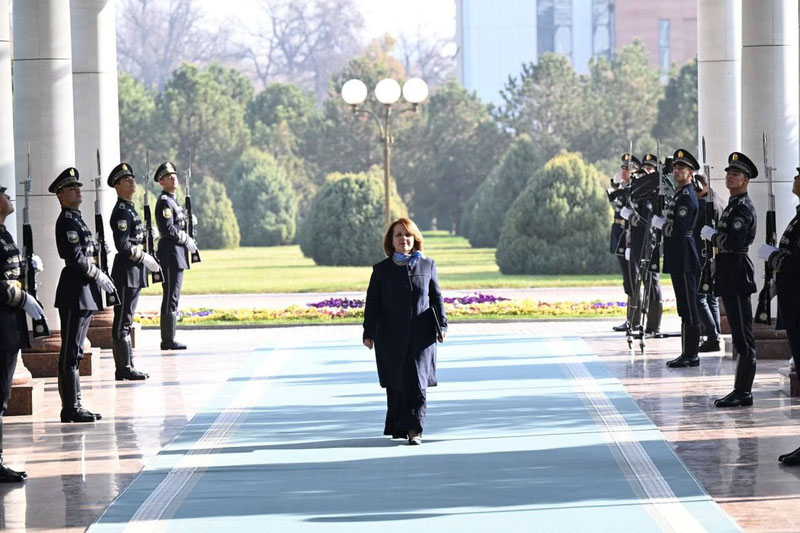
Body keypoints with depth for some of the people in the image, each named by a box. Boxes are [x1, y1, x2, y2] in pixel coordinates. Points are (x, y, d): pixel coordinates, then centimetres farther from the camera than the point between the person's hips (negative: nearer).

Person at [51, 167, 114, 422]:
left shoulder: (76, 219, 18)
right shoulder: (66, 222, -12)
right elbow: (76, 258, -20)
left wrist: (98, 277, 10)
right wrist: (99, 276, -11)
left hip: (84, 294, 10)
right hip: (74, 293, -10)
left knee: (74, 353, 11)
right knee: (71, 353, -7)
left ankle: (74, 406, 15)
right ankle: (71, 408, -5)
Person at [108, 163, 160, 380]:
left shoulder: (130, 209, 17)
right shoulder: (121, 211, -14)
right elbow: (123, 244, -21)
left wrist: (145, 258, 15)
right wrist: (145, 258, -14)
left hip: (134, 272, 10)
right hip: (126, 272, -10)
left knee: (125, 321, 12)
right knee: (123, 322, -6)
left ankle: (126, 367, 16)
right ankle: (124, 368, -5)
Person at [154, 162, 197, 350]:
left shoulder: (173, 201, 19)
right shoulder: (164, 202, -12)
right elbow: (169, 229, -21)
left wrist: (187, 241, 9)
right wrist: (187, 241, -11)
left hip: (177, 255, 10)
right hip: (171, 255, -10)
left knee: (172, 297, 11)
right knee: (171, 298, -9)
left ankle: (168, 339, 14)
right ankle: (168, 340, -8)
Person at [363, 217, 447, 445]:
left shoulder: (427, 265, 8)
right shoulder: (382, 270, 5)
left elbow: (437, 298, 10)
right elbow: (372, 303, 4)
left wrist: (442, 324, 1)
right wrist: (369, 332, -3)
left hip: (421, 336, 0)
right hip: (391, 338, 0)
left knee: (417, 381, -9)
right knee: (396, 384, 5)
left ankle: (414, 428, -9)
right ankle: (397, 427, 17)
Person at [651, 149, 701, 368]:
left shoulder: (687, 197, -14)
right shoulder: (679, 195, 17)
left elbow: (677, 229, -21)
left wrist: (659, 223, -6)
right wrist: (663, 222, 8)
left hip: (685, 260, -10)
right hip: (678, 259, 10)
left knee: (688, 308, -7)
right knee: (685, 308, 12)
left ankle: (691, 355, -4)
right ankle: (687, 354, 17)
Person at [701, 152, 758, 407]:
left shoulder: (743, 207, -14)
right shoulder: (733, 205, 18)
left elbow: (733, 242, -25)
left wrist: (711, 235, -11)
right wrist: (714, 235, 11)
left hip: (737, 274, -11)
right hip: (730, 275, 11)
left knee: (744, 337, -7)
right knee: (740, 336, 12)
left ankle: (743, 393, -7)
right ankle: (741, 390, 15)